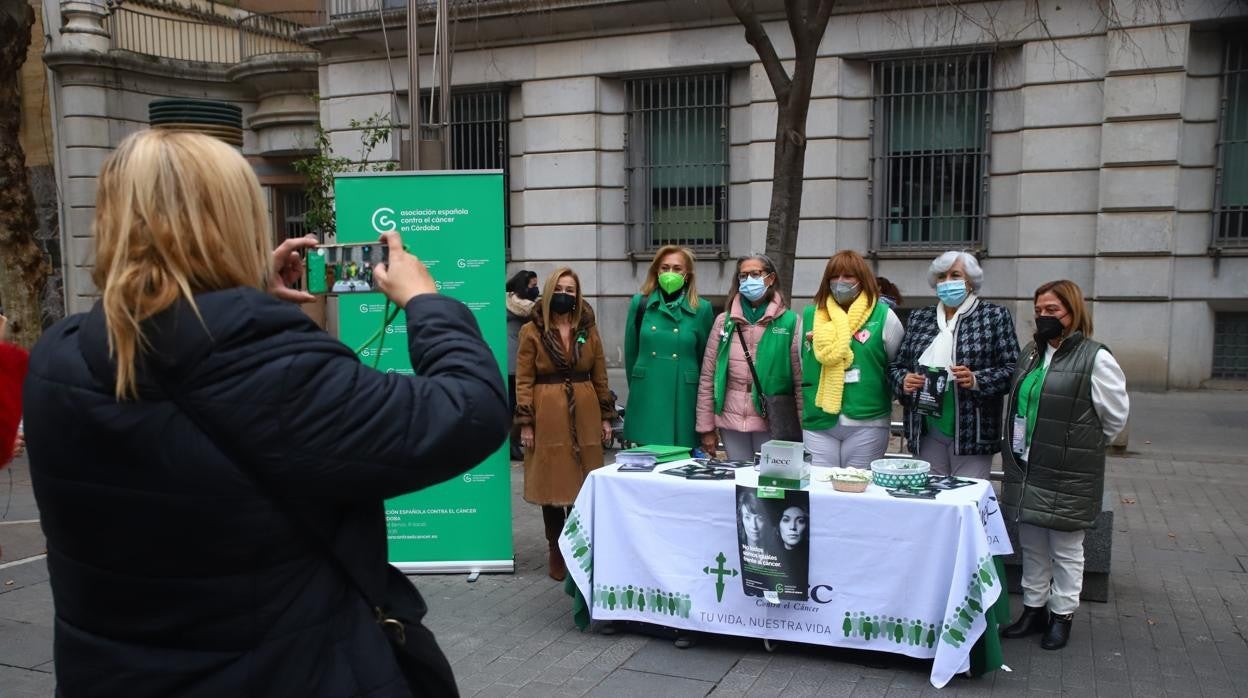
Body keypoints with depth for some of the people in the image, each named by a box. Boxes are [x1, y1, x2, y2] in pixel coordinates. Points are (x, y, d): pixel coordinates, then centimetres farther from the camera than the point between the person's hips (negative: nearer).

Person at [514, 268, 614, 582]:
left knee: (583, 484, 6)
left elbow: (600, 376, 11)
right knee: (552, 484, 4)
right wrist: (525, 423, -8)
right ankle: (557, 552, 17)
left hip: (585, 415, 3)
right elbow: (524, 381, -3)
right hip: (548, 417, -2)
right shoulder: (532, 331, -1)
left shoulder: (588, 329, 8)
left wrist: (606, 416, 7)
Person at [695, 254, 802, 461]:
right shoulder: (724, 322, 5)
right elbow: (707, 377, 5)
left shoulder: (790, 322, -2)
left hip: (771, 423, -2)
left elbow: (801, 381, -3)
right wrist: (706, 428, 2)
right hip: (730, 422, 3)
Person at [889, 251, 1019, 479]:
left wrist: (976, 380, -18)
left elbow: (1013, 369, -2)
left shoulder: (995, 316, 3)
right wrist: (904, 381, -5)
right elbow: (896, 365, 16)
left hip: (970, 432, -3)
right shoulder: (919, 318, 14)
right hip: (925, 430, 3)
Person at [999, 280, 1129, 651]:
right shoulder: (1031, 353, 11)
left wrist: (1082, 449, 2)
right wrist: (1018, 448, 13)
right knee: (1031, 547, 16)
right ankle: (1034, 610, 29)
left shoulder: (1094, 358, -11)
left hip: (1068, 475, -7)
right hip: (1026, 470, 7)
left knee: (1066, 550, 7)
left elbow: (1115, 414, -6)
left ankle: (1062, 616, 22)